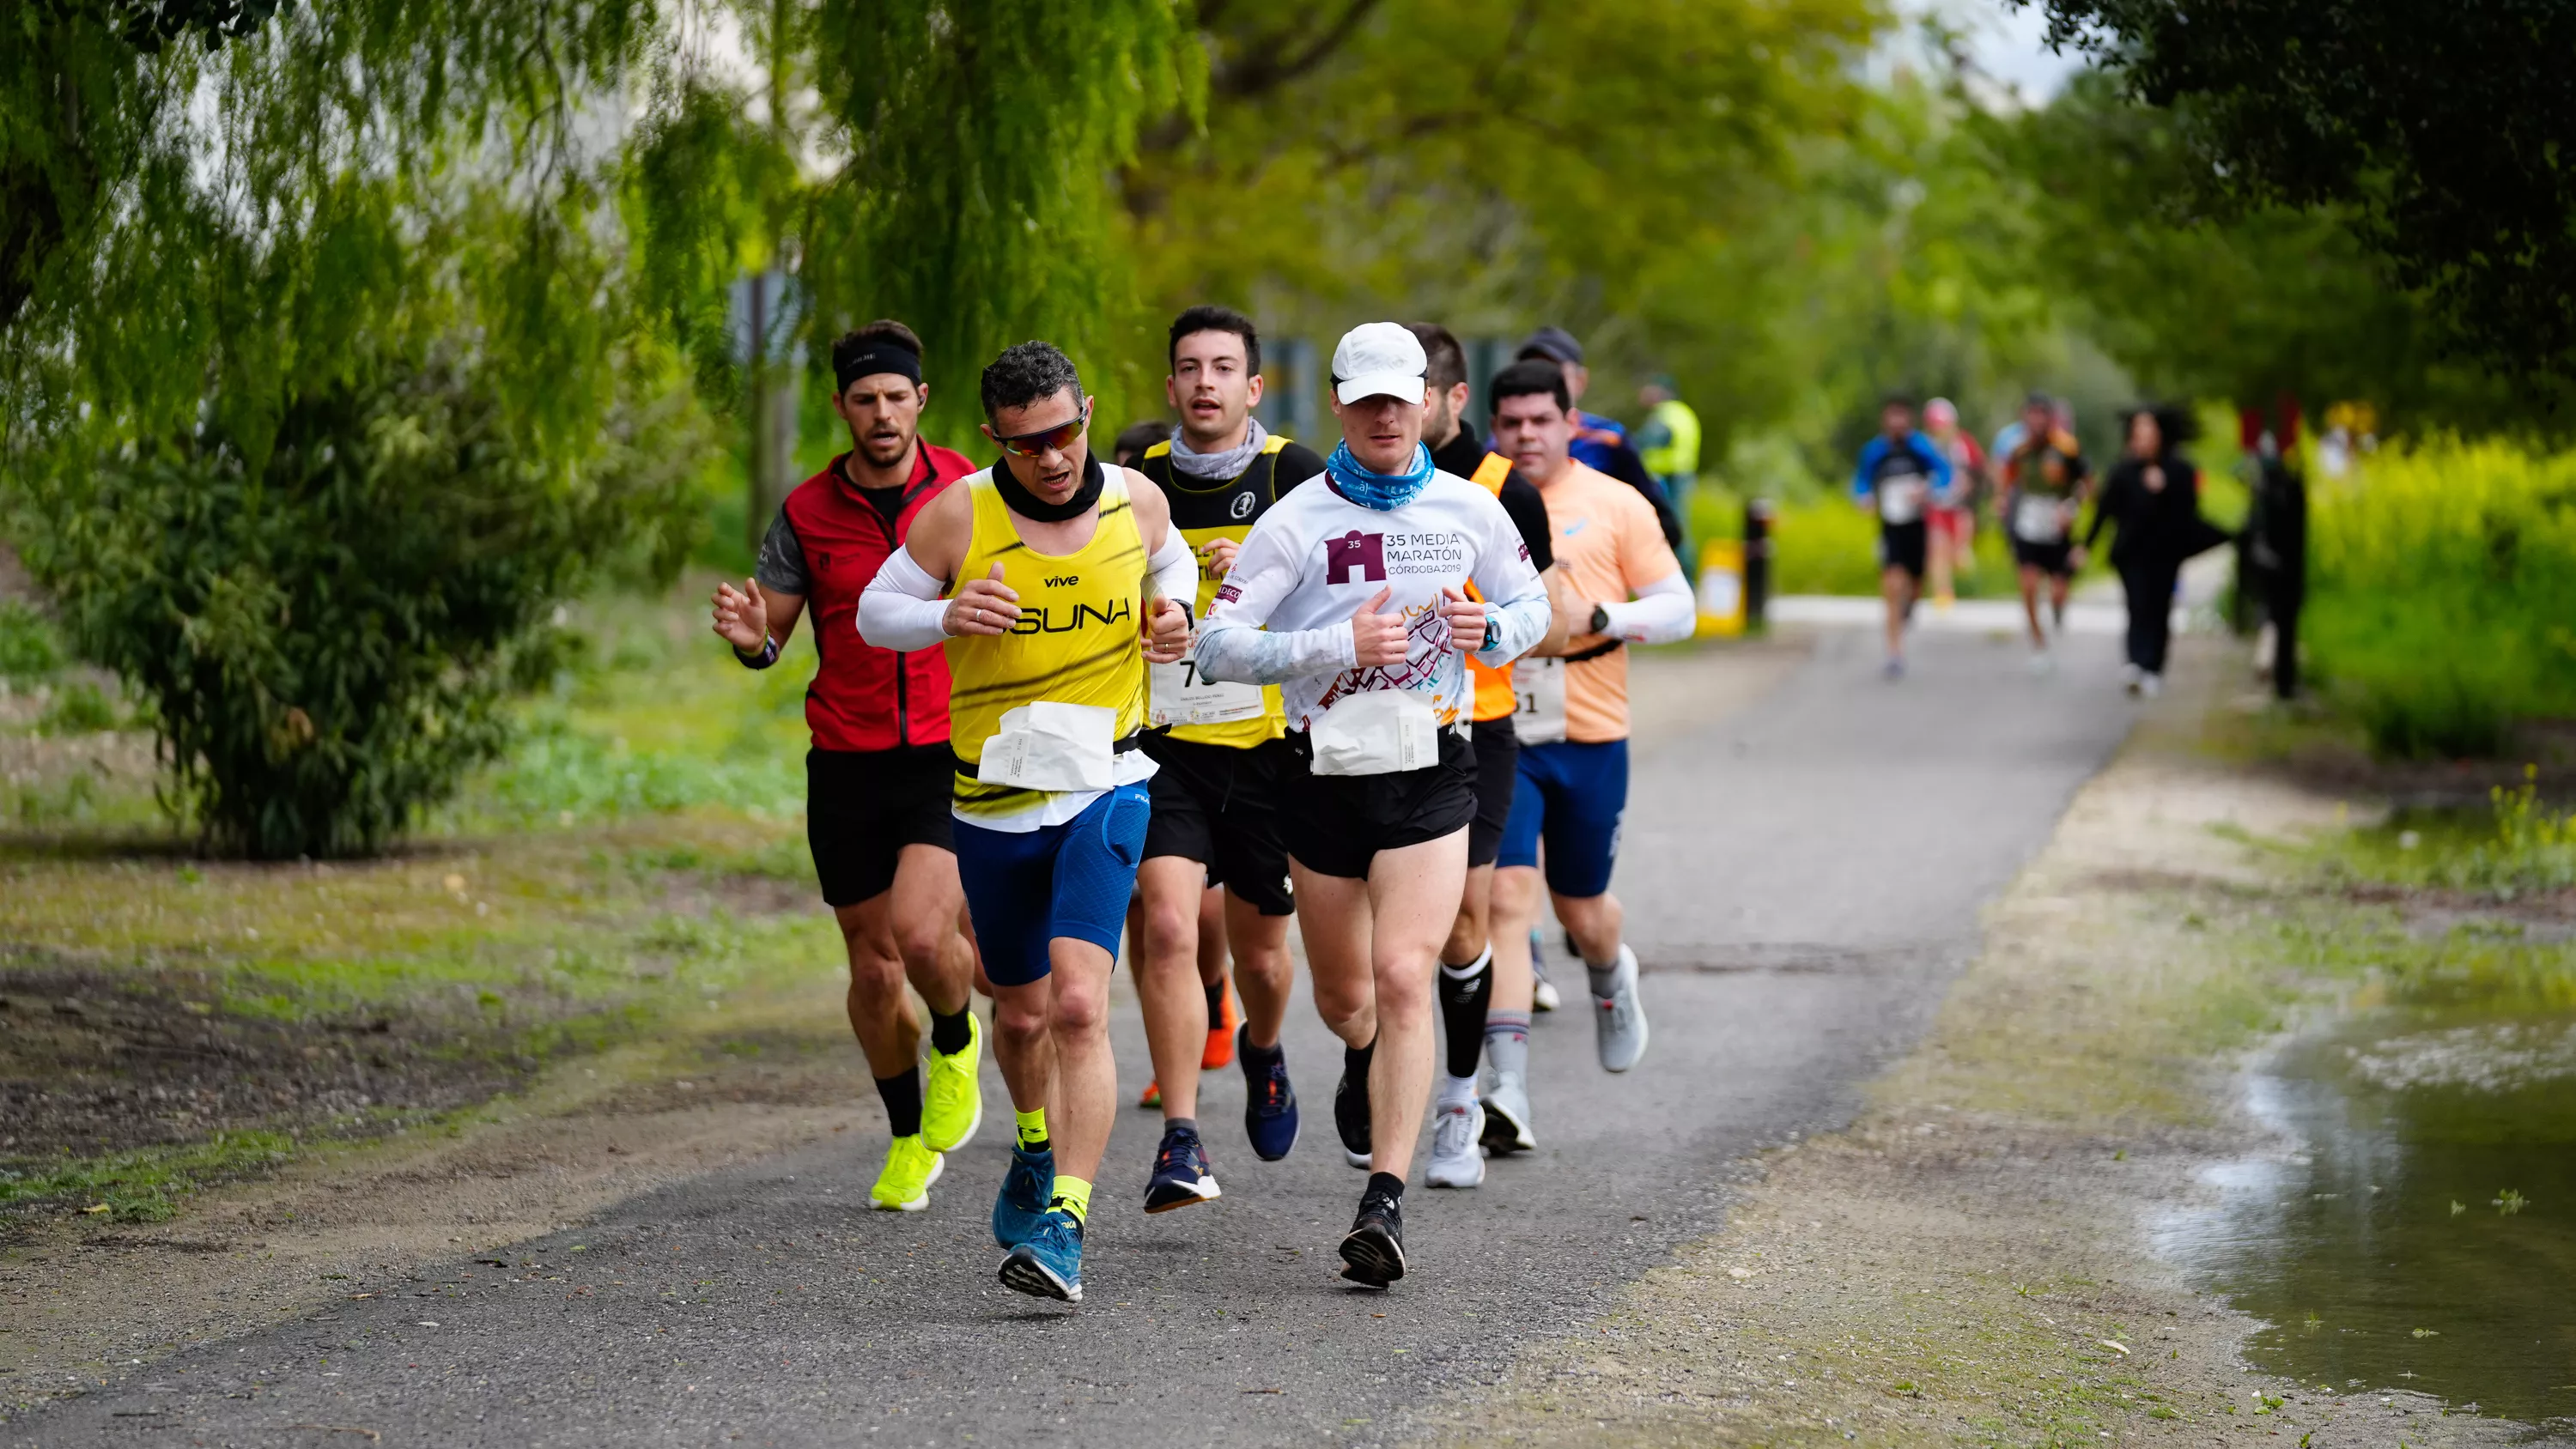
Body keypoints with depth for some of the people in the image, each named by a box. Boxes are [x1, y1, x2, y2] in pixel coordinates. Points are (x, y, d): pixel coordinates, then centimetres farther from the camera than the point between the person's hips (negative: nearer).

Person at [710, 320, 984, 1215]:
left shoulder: (966, 492, -2)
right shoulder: (806, 513, 1)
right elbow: (770, 637, 6)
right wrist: (747, 636, -17)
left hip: (951, 758, -2)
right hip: (847, 765, 2)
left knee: (922, 933, -22)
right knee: (874, 969, 6)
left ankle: (956, 1041, 13)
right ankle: (909, 1140, 28)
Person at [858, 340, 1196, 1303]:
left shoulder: (1135, 501, -2)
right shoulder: (959, 517, -9)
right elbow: (874, 610, 1)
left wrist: (1171, 611, -1)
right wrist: (946, 617, -20)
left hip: (1105, 790, -1)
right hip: (993, 800, 1)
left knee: (1078, 1005, -19)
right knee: (1020, 1014, 16)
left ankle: (1064, 1225, -22)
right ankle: (1038, 1146, 48)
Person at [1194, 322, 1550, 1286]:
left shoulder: (1470, 511, 3)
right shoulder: (1296, 520, -4)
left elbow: (1533, 605, 18)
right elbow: (1218, 646, -10)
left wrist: (1492, 631, -5)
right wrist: (1341, 643, -21)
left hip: (1431, 775, -1)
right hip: (1328, 773, 1)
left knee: (1403, 976, -17)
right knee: (1342, 998, 14)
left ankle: (1385, 1203, -19)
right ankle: (1365, 1062, 53)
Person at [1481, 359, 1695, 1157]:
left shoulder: (1615, 506, 0)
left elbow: (1678, 610, 0)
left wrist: (1599, 616, -16)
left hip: (1590, 737, 0)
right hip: (1496, 734, 0)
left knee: (1582, 910, 12)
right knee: (1505, 899, -14)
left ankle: (1611, 976, 51)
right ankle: (1508, 1096, -17)